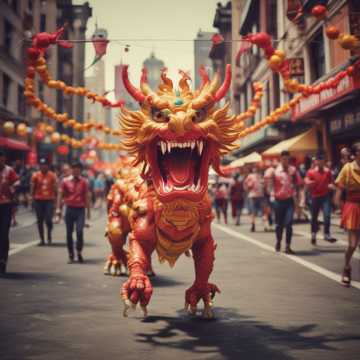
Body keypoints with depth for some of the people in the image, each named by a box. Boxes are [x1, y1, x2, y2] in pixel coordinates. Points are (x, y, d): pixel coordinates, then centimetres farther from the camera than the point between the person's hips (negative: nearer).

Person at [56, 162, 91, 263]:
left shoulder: (84, 182, 5)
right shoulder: (65, 181, 5)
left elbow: (87, 197, 8)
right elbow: (60, 195, 5)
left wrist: (88, 211, 6)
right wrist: (58, 208, -3)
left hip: (80, 209, -1)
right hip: (69, 209, 1)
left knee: (80, 231, -13)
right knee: (69, 233, 5)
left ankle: (79, 252, 3)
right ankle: (71, 255, 15)